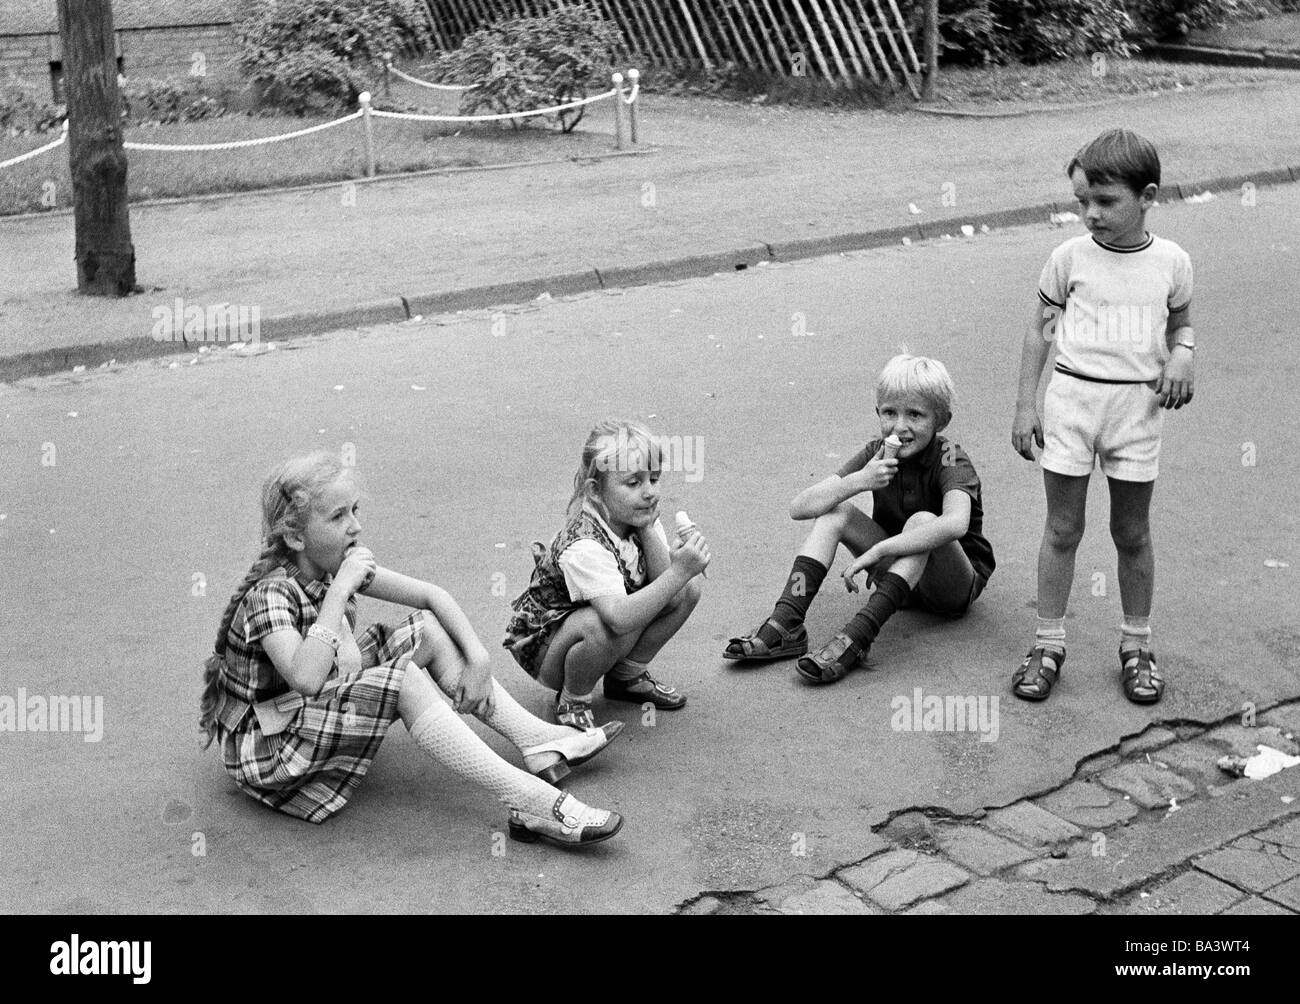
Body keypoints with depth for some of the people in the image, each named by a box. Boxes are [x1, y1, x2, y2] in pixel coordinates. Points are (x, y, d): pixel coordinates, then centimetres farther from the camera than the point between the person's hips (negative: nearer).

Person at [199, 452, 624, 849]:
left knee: (430, 630, -1)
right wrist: (340, 590, -37)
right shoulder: (270, 594, -26)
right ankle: (530, 803, -30)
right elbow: (306, 677, -43)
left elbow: (431, 595, 3)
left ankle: (539, 742, -3)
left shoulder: (336, 568, -3)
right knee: (404, 679, -29)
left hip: (319, 712, 9)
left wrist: (477, 657, -8)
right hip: (265, 753, -9)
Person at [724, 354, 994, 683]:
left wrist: (877, 550, -47)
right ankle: (786, 624, -27)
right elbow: (799, 507, -15)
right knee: (834, 511, -15)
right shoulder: (877, 453, -6)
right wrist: (859, 480, -30)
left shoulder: (951, 461, -21)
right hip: (900, 573, 5)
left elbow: (955, 524, -46)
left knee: (922, 521, -35)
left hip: (957, 584, -5)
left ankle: (855, 638, -44)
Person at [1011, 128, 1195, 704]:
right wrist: (1025, 405, 1)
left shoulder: (1171, 262, 0)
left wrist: (1181, 355, -8)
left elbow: (1180, 324, 15)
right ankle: (1048, 644, 16)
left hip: (1137, 403, 0)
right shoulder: (1070, 257, -3)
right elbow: (1040, 331, 4)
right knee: (1062, 528, 5)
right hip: (1072, 396, 0)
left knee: (1132, 532, 10)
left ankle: (1136, 645, 25)